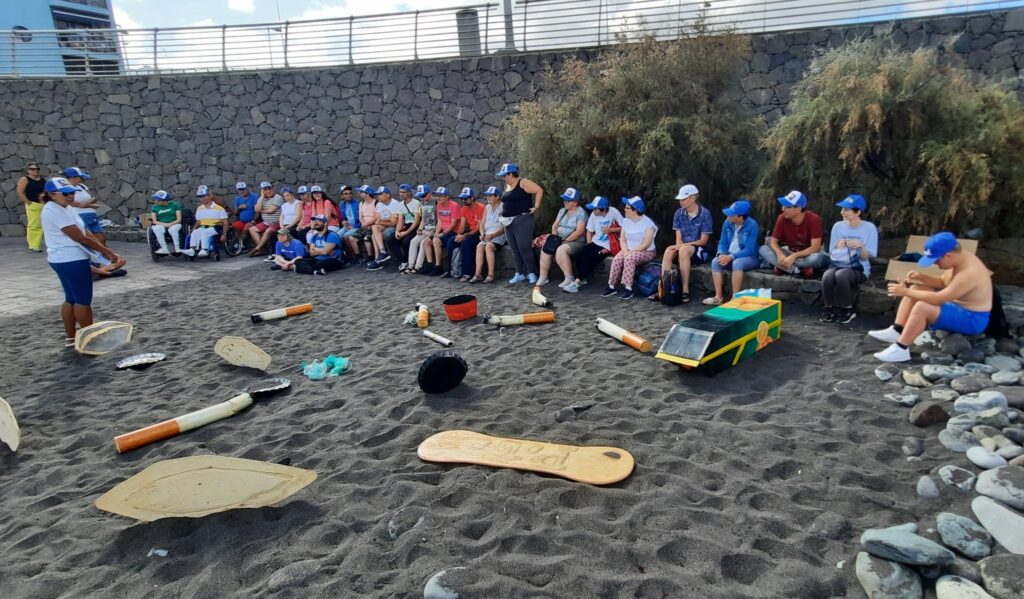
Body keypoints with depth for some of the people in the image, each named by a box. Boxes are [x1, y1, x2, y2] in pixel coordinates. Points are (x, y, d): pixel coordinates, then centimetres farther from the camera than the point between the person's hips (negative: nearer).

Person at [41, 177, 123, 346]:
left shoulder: (67, 208, 12)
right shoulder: (55, 211, -19)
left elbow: (85, 233, 8)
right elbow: (80, 237, -20)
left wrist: (104, 252, -3)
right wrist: (108, 251, -16)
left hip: (64, 260, 10)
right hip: (72, 260, -10)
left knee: (71, 299, 15)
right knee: (83, 299, -2)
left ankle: (70, 337, 23)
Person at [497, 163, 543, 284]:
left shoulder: (523, 183, -9)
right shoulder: (507, 185, 16)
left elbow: (539, 190, -14)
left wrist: (536, 207, -15)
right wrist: (504, 217, 16)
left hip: (522, 220, -8)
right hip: (509, 221, 8)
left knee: (524, 248, -9)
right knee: (515, 249, 9)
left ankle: (531, 274, -1)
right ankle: (519, 274, 15)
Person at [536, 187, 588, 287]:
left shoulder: (581, 213, -8)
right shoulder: (562, 211, 14)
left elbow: (579, 232, -18)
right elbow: (555, 226, 13)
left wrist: (566, 240, -17)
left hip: (575, 242, -7)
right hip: (560, 241, 7)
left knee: (560, 250, -34)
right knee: (545, 248, -17)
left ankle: (569, 278, -25)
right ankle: (543, 277, -12)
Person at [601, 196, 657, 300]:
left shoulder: (648, 223, -11)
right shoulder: (626, 221, 9)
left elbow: (646, 245, -17)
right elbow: (622, 240, 5)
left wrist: (631, 252, -22)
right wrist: (625, 251, -13)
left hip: (646, 252, -5)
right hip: (628, 250, 5)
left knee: (629, 259, -35)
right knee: (616, 259, -25)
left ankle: (628, 288, -34)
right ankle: (611, 286, -18)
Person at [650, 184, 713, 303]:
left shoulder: (704, 213, -8)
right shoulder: (678, 214, 5)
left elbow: (704, 240, -10)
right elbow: (678, 238, 3)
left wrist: (683, 246, -20)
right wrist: (679, 247, -20)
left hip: (700, 251, -4)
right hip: (683, 249, 4)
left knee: (683, 251, -37)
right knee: (669, 250, -30)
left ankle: (685, 291, -36)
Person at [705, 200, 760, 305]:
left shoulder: (752, 225, -19)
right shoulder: (727, 223, -3)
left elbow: (749, 250, -23)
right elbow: (723, 243, 2)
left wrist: (731, 257, -31)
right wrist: (721, 255, -20)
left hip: (749, 258, -5)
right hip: (730, 256, 5)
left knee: (737, 263, -37)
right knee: (715, 261, -23)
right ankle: (718, 297, -25)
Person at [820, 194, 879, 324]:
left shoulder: (869, 228, -3)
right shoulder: (838, 226, 5)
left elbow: (866, 257, -5)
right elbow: (831, 253, 10)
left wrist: (860, 247, -25)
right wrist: (838, 247, -12)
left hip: (858, 269, -3)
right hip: (836, 265, 3)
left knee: (841, 275, -36)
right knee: (827, 276, -33)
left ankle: (847, 310, -15)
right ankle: (830, 309, -11)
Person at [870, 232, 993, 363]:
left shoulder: (969, 273, -30)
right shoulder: (958, 259, 0)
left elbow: (937, 299, -32)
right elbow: (942, 283, 14)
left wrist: (905, 292, -25)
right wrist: (921, 277, -4)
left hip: (972, 319, -10)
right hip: (958, 305, 10)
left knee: (922, 307, -31)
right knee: (915, 288, 4)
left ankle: (900, 349, -22)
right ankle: (896, 331, -2)